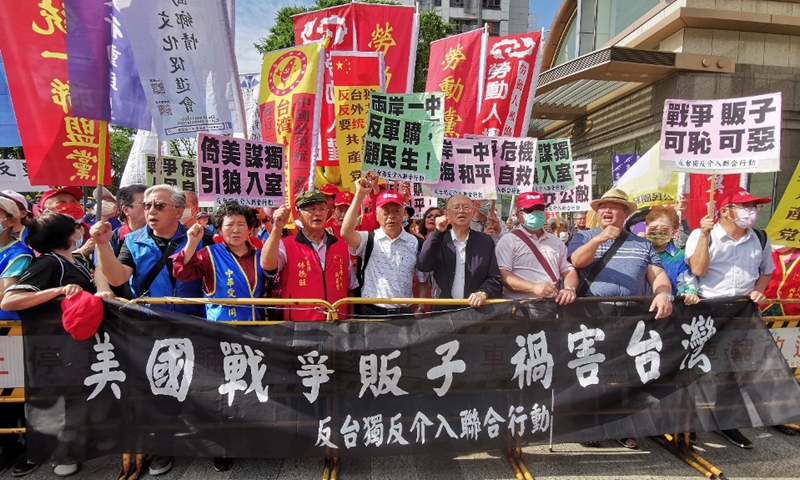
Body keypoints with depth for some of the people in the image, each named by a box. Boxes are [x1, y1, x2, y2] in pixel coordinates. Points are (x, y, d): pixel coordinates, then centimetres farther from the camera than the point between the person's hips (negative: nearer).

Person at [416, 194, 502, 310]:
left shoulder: (486, 241, 5)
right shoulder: (437, 240, 3)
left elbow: (495, 278, 3)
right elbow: (423, 266, -13)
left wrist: (484, 293, -17)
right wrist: (438, 232, -17)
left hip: (477, 310, 1)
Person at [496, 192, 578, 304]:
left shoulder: (556, 241, 17)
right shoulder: (508, 241, -1)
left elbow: (568, 270, 15)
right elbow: (503, 275, -10)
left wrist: (569, 288, -5)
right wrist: (533, 287, -21)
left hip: (553, 304, 4)